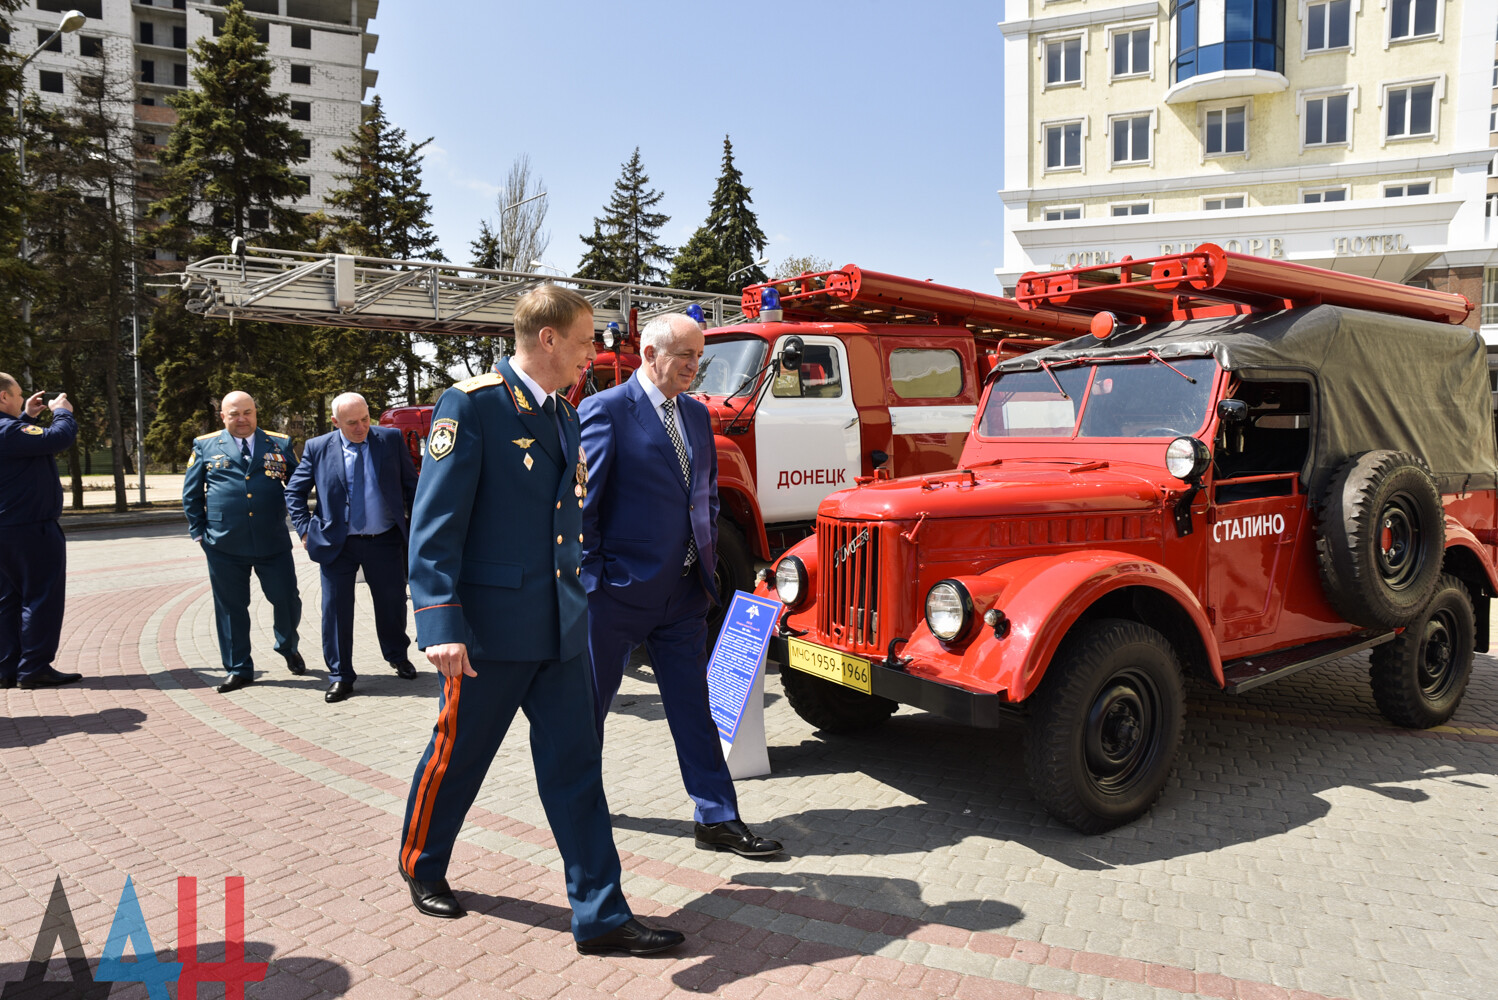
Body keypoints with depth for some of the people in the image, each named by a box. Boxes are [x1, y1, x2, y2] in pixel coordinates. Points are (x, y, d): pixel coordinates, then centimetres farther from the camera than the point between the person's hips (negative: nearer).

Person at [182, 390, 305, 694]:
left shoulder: (279, 443, 8)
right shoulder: (205, 446, 8)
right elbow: (191, 493, 11)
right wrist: (199, 531, 5)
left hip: (273, 543, 0)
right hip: (224, 545, 0)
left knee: (287, 600, 1)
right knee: (230, 607, 6)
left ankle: (288, 648, 30)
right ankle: (239, 669, 19)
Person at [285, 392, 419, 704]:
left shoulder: (391, 439, -2)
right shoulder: (318, 448, -2)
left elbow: (410, 485, 4)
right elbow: (294, 491, 7)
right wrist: (305, 529, -1)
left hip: (385, 541, 1)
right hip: (338, 544, -1)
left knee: (392, 602, 13)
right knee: (336, 609, 2)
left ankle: (397, 656, 38)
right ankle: (339, 676, 16)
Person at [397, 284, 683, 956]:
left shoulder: (564, 415, 13)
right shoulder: (471, 405, -11)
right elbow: (435, 522, -16)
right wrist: (441, 623, -23)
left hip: (559, 625, 7)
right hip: (492, 624, -6)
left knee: (575, 767, 7)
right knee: (458, 755, 13)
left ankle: (601, 917, 14)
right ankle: (421, 865, 40)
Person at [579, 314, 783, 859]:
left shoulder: (697, 414, 10)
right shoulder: (605, 411, -12)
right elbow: (579, 502, -11)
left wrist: (705, 560, 11)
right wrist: (593, 574, -11)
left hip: (683, 591, 6)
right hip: (619, 589, -6)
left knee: (693, 705, 10)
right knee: (592, 700, 12)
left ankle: (718, 818, 18)